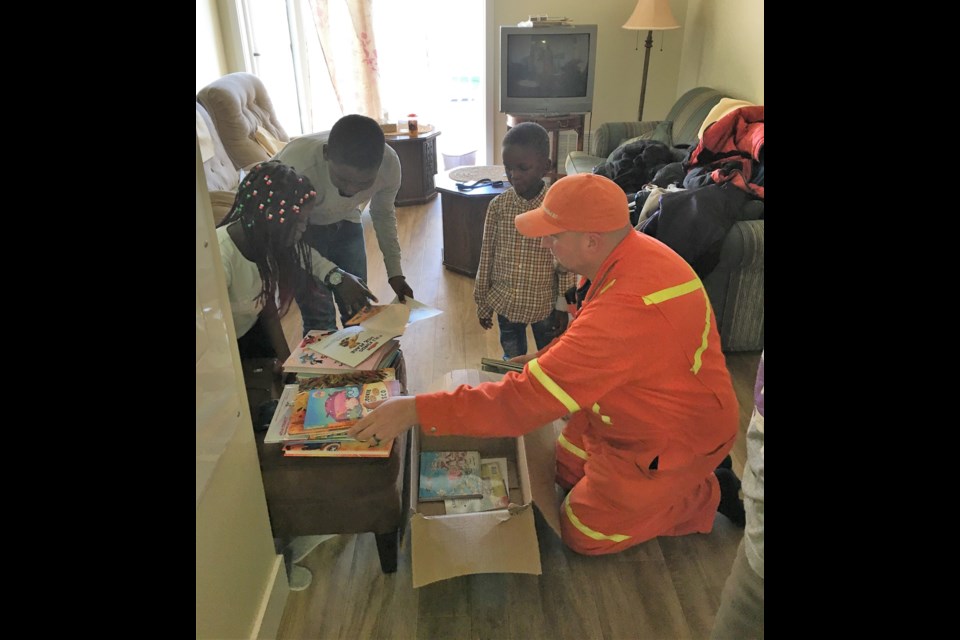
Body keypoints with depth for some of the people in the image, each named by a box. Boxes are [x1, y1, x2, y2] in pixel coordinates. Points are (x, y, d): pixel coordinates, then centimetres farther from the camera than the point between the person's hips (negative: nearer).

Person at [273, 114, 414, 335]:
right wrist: (335, 276, -38)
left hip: (345, 223, 3)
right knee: (320, 322, -9)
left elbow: (383, 214, -6)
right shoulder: (295, 163, -40)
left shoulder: (389, 164, -27)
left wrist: (395, 272, -9)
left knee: (359, 313, 6)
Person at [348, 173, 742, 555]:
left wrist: (415, 411, -35)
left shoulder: (627, 307, -39)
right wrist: (546, 358, -4)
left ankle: (704, 497, 14)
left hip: (674, 437, -8)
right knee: (565, 469, 18)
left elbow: (527, 400, -38)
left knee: (584, 534, 5)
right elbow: (592, 341, 11)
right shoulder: (635, 253, -9)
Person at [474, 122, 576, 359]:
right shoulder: (498, 205, -9)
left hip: (545, 304, -2)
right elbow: (487, 256, -1)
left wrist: (563, 308, -6)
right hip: (505, 302, 2)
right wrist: (482, 302, 4)